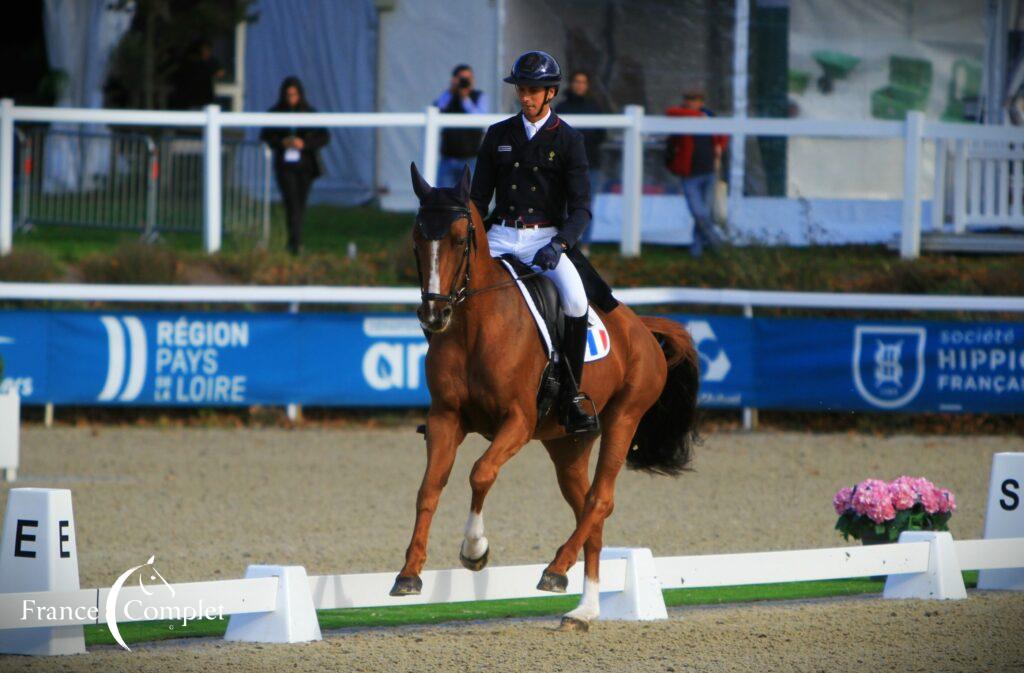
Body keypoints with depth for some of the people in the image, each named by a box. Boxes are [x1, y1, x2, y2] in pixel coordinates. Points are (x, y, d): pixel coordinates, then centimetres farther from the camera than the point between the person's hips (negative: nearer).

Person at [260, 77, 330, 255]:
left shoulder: (310, 113, 0)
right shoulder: (275, 113, 1)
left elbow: (324, 138, -2)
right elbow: (265, 136, 4)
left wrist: (304, 144, -18)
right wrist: (281, 142, -16)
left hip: (305, 166, 1)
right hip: (284, 165, -1)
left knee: (300, 204, 9)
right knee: (291, 202, -14)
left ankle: (294, 240, 26)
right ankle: (295, 242, -20)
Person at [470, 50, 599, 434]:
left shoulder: (568, 140, 1)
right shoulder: (498, 136, 11)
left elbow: (581, 208, -5)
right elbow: (479, 197, 13)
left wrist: (559, 244, -22)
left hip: (546, 239, -3)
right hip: (501, 237, 3)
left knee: (575, 299, -30)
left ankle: (572, 396, -19)